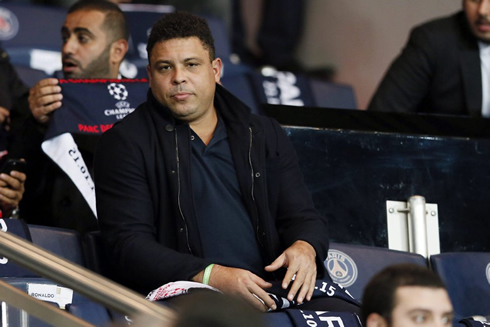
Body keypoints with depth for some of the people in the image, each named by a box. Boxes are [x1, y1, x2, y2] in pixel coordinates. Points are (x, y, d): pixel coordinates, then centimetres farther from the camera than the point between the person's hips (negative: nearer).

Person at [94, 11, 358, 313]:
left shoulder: (267, 136, 20)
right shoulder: (124, 143, 6)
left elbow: (303, 217, 19)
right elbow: (129, 246, -4)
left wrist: (304, 249, -8)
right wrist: (212, 277, -19)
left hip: (265, 296, 4)